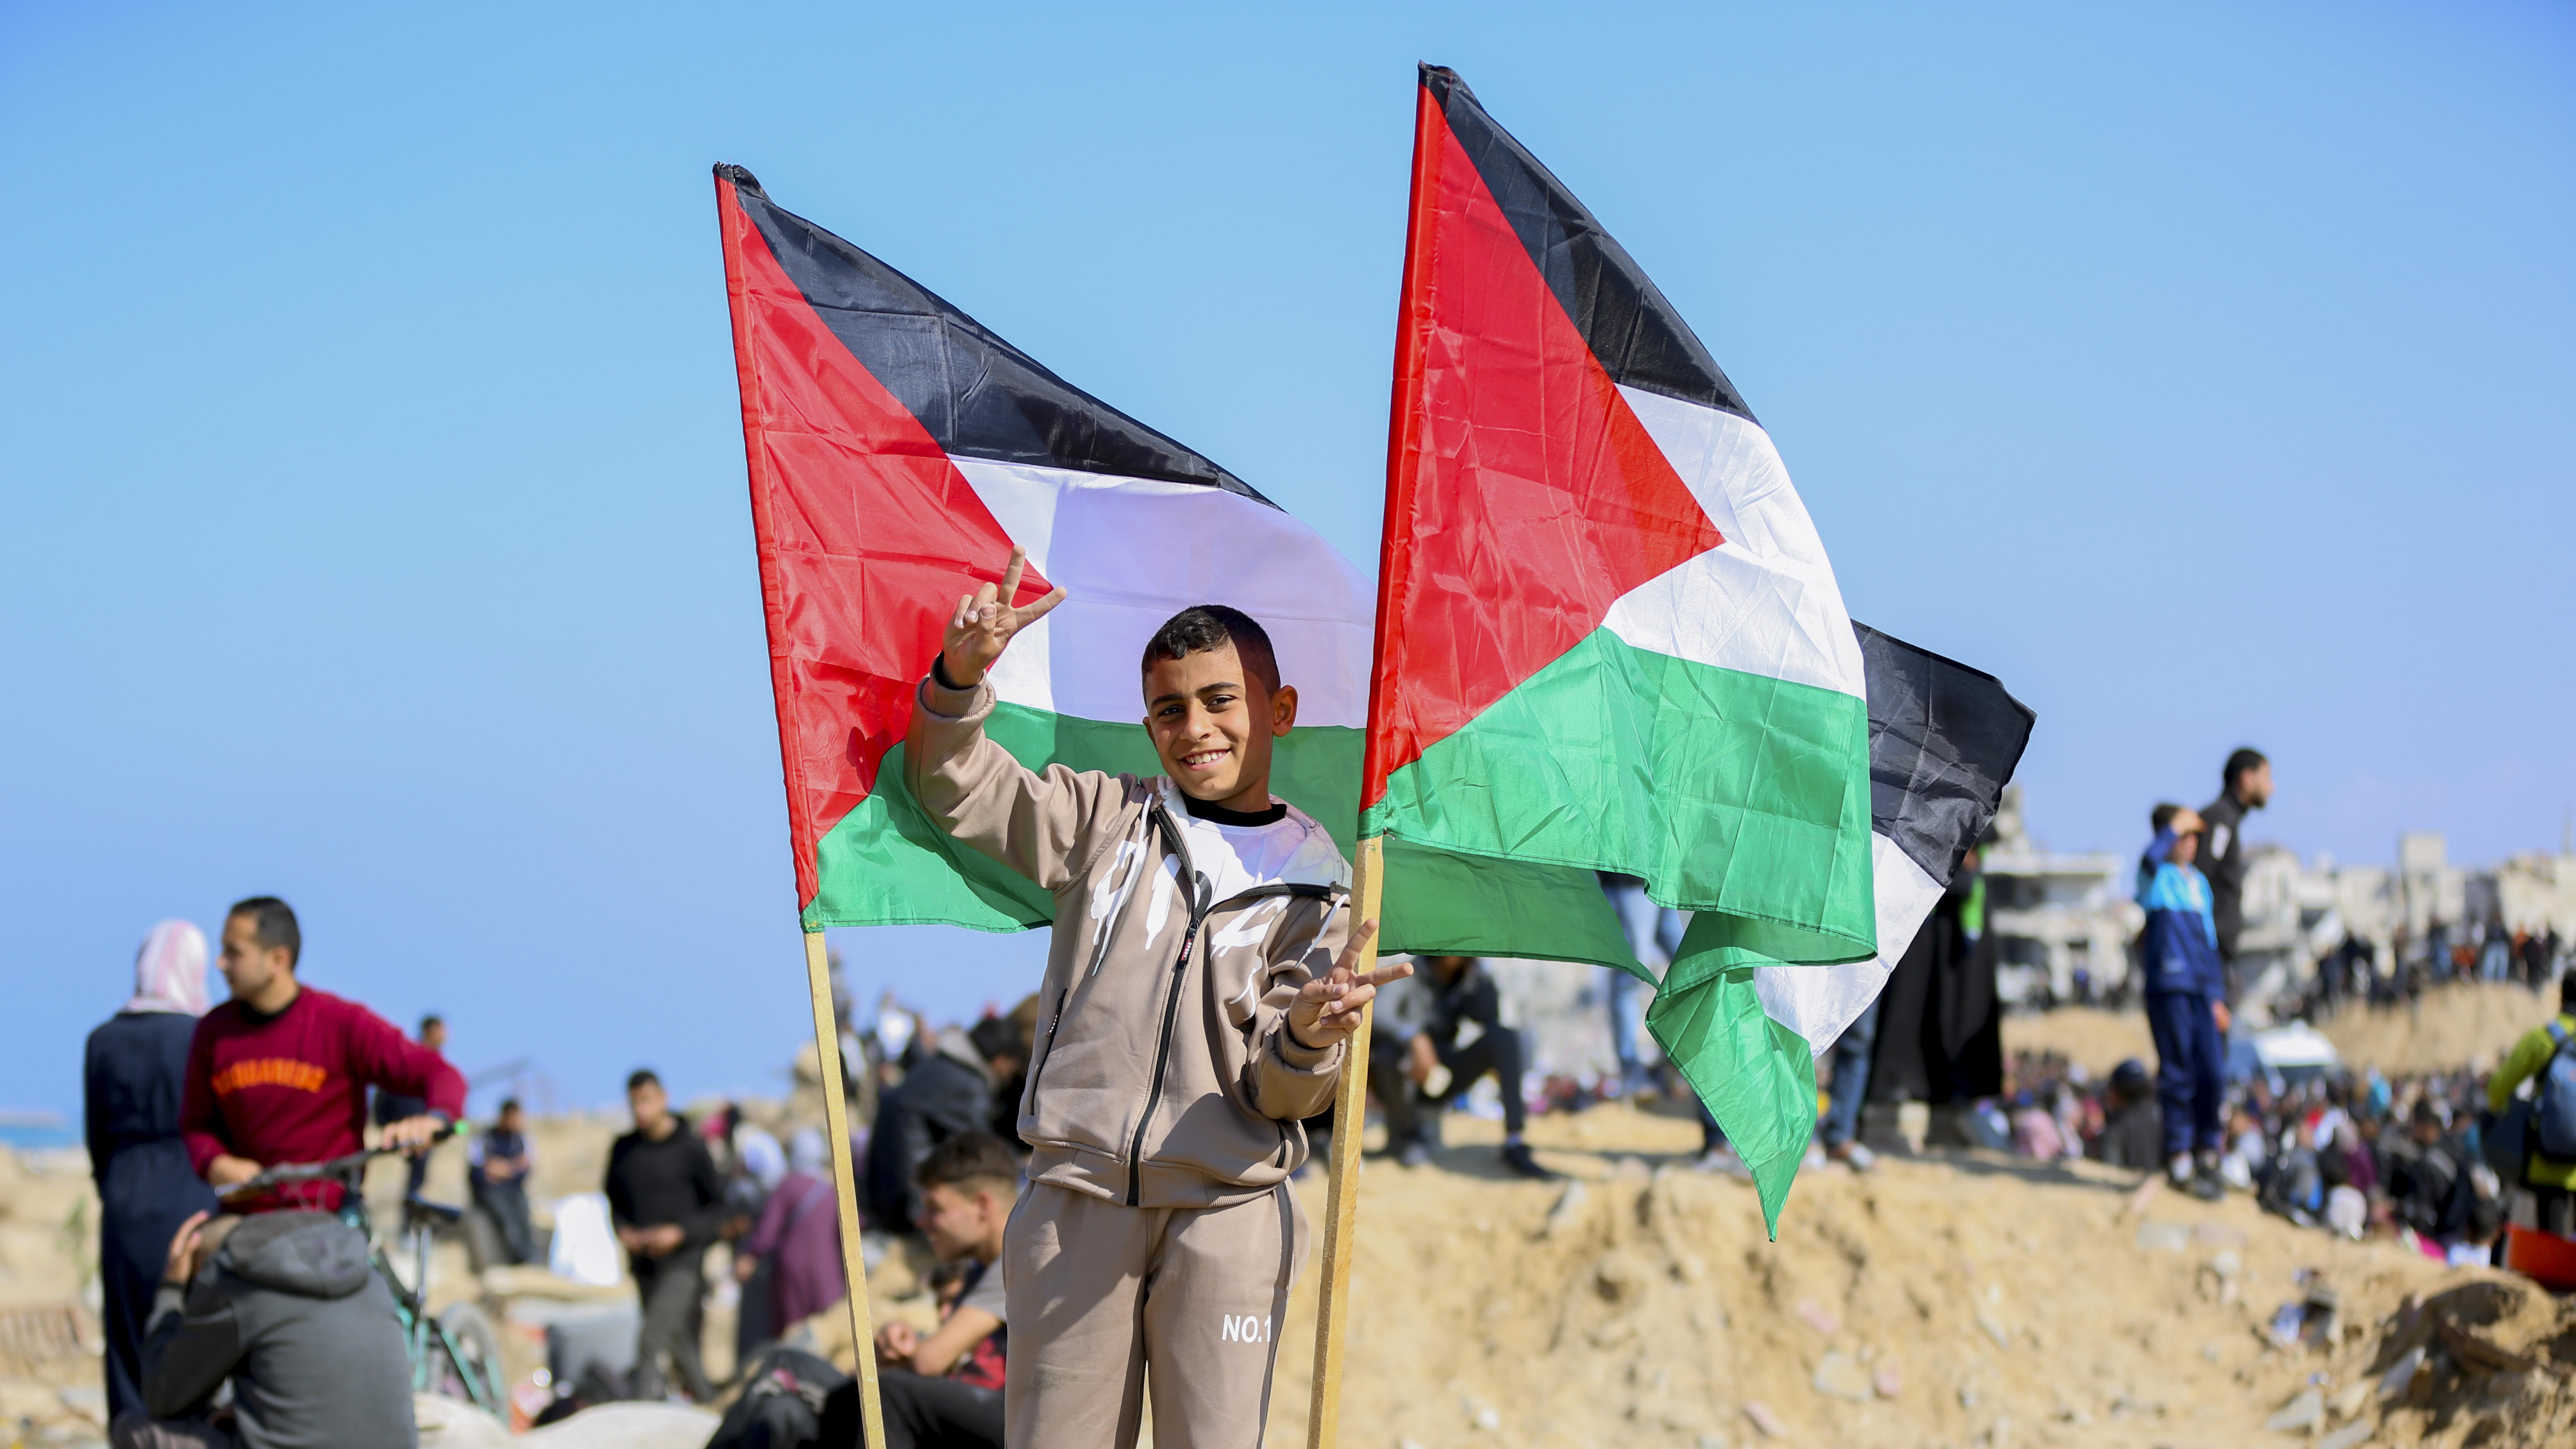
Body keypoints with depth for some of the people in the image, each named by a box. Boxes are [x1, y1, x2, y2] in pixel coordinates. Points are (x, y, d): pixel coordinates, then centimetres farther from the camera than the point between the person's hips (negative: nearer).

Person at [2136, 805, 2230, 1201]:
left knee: (2214, 1074, -1)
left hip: (2202, 990, 6)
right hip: (2168, 986, -6)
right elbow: (2151, 858, -28)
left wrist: (2218, 995, 19)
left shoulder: (2199, 882, 20)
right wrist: (2173, 829, -14)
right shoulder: (2158, 878, -1)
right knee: (2178, 1075, -4)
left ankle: (2207, 1153, 11)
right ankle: (2180, 1160, 3)